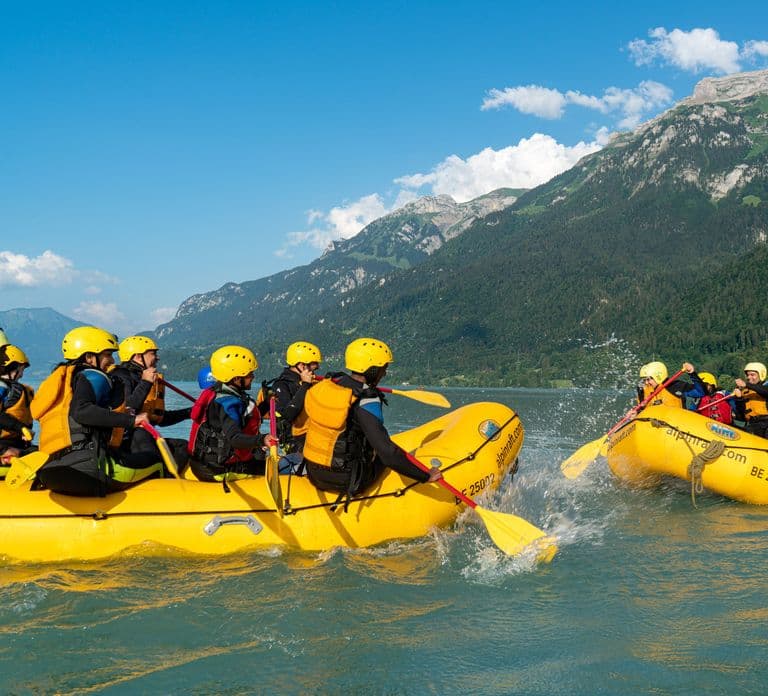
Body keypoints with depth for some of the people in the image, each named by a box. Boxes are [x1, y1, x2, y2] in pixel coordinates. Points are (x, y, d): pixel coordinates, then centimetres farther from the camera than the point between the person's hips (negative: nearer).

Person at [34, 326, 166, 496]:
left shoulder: (61, 376, 26)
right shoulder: (92, 376, 0)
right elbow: (80, 411, -21)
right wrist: (130, 420, -22)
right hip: (90, 467, -9)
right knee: (158, 462, -1)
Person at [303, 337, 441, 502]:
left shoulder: (325, 385, 3)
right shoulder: (365, 403, -20)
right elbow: (387, 452, -25)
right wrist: (425, 476, -19)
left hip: (314, 476, 7)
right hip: (345, 481, -7)